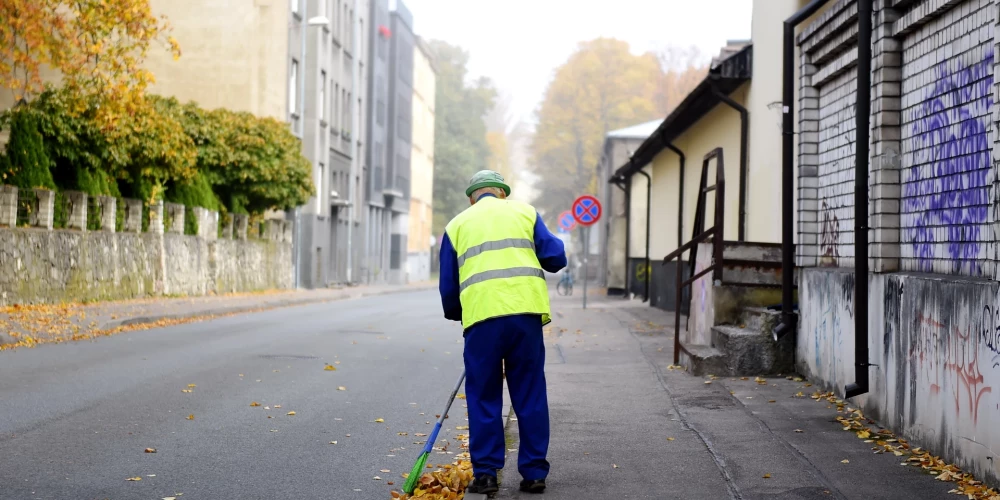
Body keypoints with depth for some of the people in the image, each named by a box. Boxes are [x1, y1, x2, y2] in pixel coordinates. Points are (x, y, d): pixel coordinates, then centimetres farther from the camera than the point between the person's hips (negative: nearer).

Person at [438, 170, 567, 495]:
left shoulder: (457, 225, 18)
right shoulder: (523, 211, 17)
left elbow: (448, 285, 17)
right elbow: (555, 258, 9)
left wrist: (455, 314, 35)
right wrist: (554, 245, 31)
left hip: (481, 316, 0)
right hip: (526, 311, 0)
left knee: (484, 398, 9)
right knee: (530, 395, 9)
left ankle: (485, 473, 8)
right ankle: (534, 473, 12)